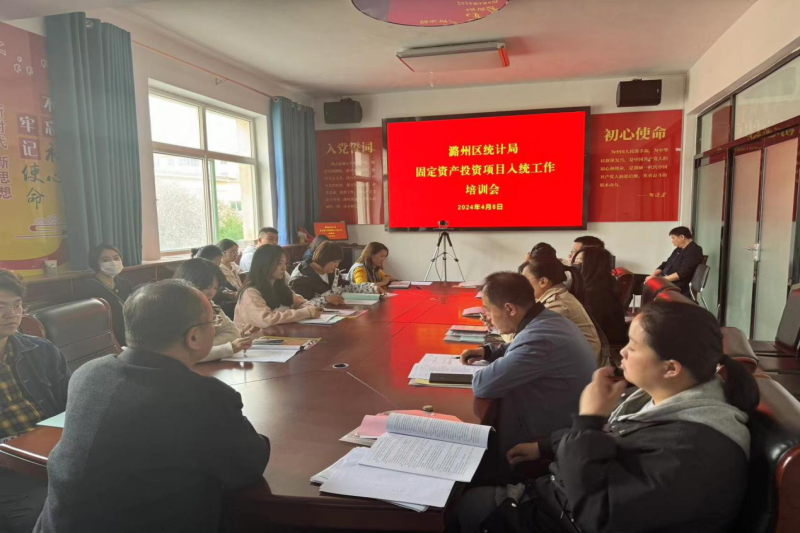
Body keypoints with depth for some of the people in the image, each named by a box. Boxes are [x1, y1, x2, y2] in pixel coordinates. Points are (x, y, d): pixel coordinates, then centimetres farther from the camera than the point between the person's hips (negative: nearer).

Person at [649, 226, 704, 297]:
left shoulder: (694, 251, -9)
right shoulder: (678, 249, 19)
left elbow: (683, 273, -20)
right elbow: (665, 264, 17)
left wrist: (663, 279, -22)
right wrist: (653, 275, -1)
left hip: (678, 286, -9)